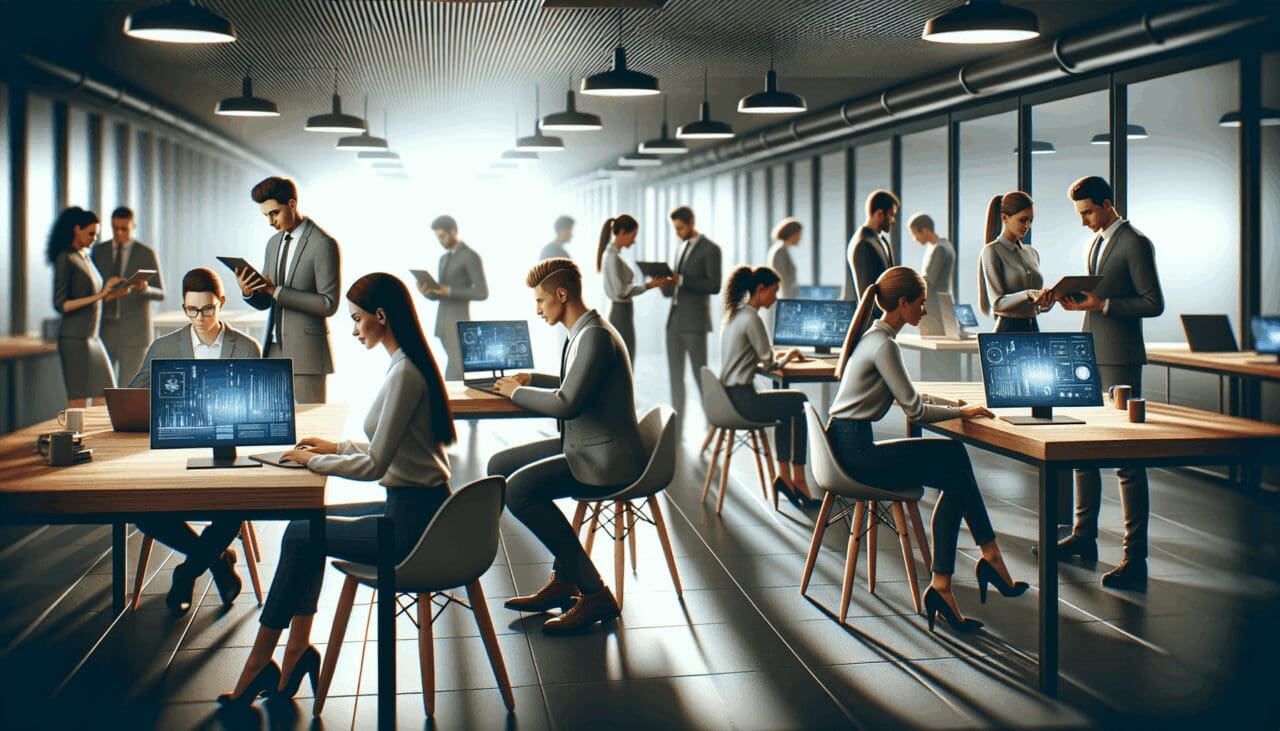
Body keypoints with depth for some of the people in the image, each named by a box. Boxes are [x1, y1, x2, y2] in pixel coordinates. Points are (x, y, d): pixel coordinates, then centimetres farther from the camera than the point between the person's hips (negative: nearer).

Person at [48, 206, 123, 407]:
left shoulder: (85, 258, 16)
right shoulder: (65, 259, -8)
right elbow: (61, 305, -15)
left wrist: (115, 295, 3)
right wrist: (99, 296, -19)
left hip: (92, 338, 8)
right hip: (74, 338, -8)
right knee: (79, 401, -7)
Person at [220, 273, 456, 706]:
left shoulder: (404, 372, -19)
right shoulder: (410, 363, 11)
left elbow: (375, 465, -21)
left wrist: (314, 461, -8)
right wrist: (337, 447, 13)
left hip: (412, 523, -10)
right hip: (414, 509, 10)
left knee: (299, 535, -3)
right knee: (310, 523, 10)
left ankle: (258, 663, 8)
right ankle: (297, 651, 8)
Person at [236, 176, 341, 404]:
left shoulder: (323, 244, -10)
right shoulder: (274, 243, 15)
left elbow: (329, 304, -16)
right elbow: (264, 302, 18)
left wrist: (277, 291, -19)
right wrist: (248, 291, -5)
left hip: (306, 353, -7)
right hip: (274, 351, 7)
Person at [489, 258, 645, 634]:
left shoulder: (595, 336, -19)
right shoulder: (584, 332, 13)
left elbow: (567, 403, -26)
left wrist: (517, 392, -10)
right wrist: (533, 379, 17)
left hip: (606, 459, -11)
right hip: (583, 446, 11)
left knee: (518, 488, -25)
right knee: (500, 466, 11)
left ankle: (593, 592, -16)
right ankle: (564, 577, 8)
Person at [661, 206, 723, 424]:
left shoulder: (710, 249, -7)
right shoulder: (682, 249, 18)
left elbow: (714, 286, -15)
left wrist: (681, 280, -20)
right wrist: (666, 285, -2)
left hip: (695, 322, -7)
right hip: (674, 320, 7)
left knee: (700, 374, -4)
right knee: (675, 375, 5)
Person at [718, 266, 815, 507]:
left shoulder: (733, 315, 14)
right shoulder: (752, 319, -16)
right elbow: (770, 363, -9)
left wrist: (781, 356, 15)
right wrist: (788, 357, 10)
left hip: (729, 397, 9)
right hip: (743, 401, -9)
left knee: (790, 405, 19)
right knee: (801, 404, 6)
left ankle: (785, 475, 15)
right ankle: (798, 479, 15)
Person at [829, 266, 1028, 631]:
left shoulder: (875, 337, 16)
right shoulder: (883, 345, -15)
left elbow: (907, 395, 25)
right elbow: (915, 410, -14)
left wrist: (954, 403, 16)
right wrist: (961, 412, 0)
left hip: (848, 446, 10)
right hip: (855, 451, -10)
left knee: (955, 465, 5)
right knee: (957, 474, -4)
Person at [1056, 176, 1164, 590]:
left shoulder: (1135, 244, -10)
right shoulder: (1096, 243, 17)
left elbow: (1153, 304, -14)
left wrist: (1101, 304, -20)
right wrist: (1079, 301, 3)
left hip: (1120, 360, -9)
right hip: (1090, 354, 9)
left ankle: (1135, 558, -5)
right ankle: (1084, 536, 27)